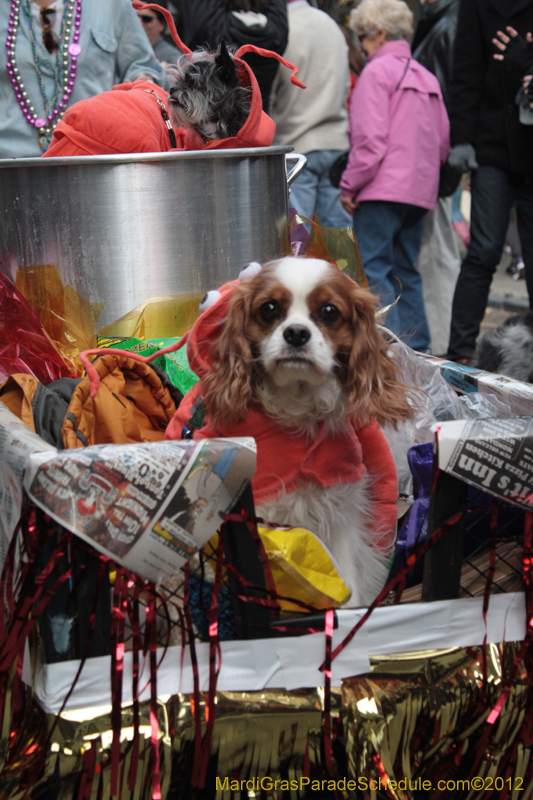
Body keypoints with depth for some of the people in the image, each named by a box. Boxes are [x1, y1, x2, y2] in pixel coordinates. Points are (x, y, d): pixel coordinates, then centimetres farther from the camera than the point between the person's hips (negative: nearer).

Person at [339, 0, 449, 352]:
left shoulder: (377, 71, -7)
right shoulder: (426, 76, 15)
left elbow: (370, 138, -14)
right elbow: (444, 142, 17)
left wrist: (350, 185, -8)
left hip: (383, 189, -8)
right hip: (420, 189, 8)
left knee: (372, 270, -7)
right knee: (405, 271, 13)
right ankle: (416, 348, 14)